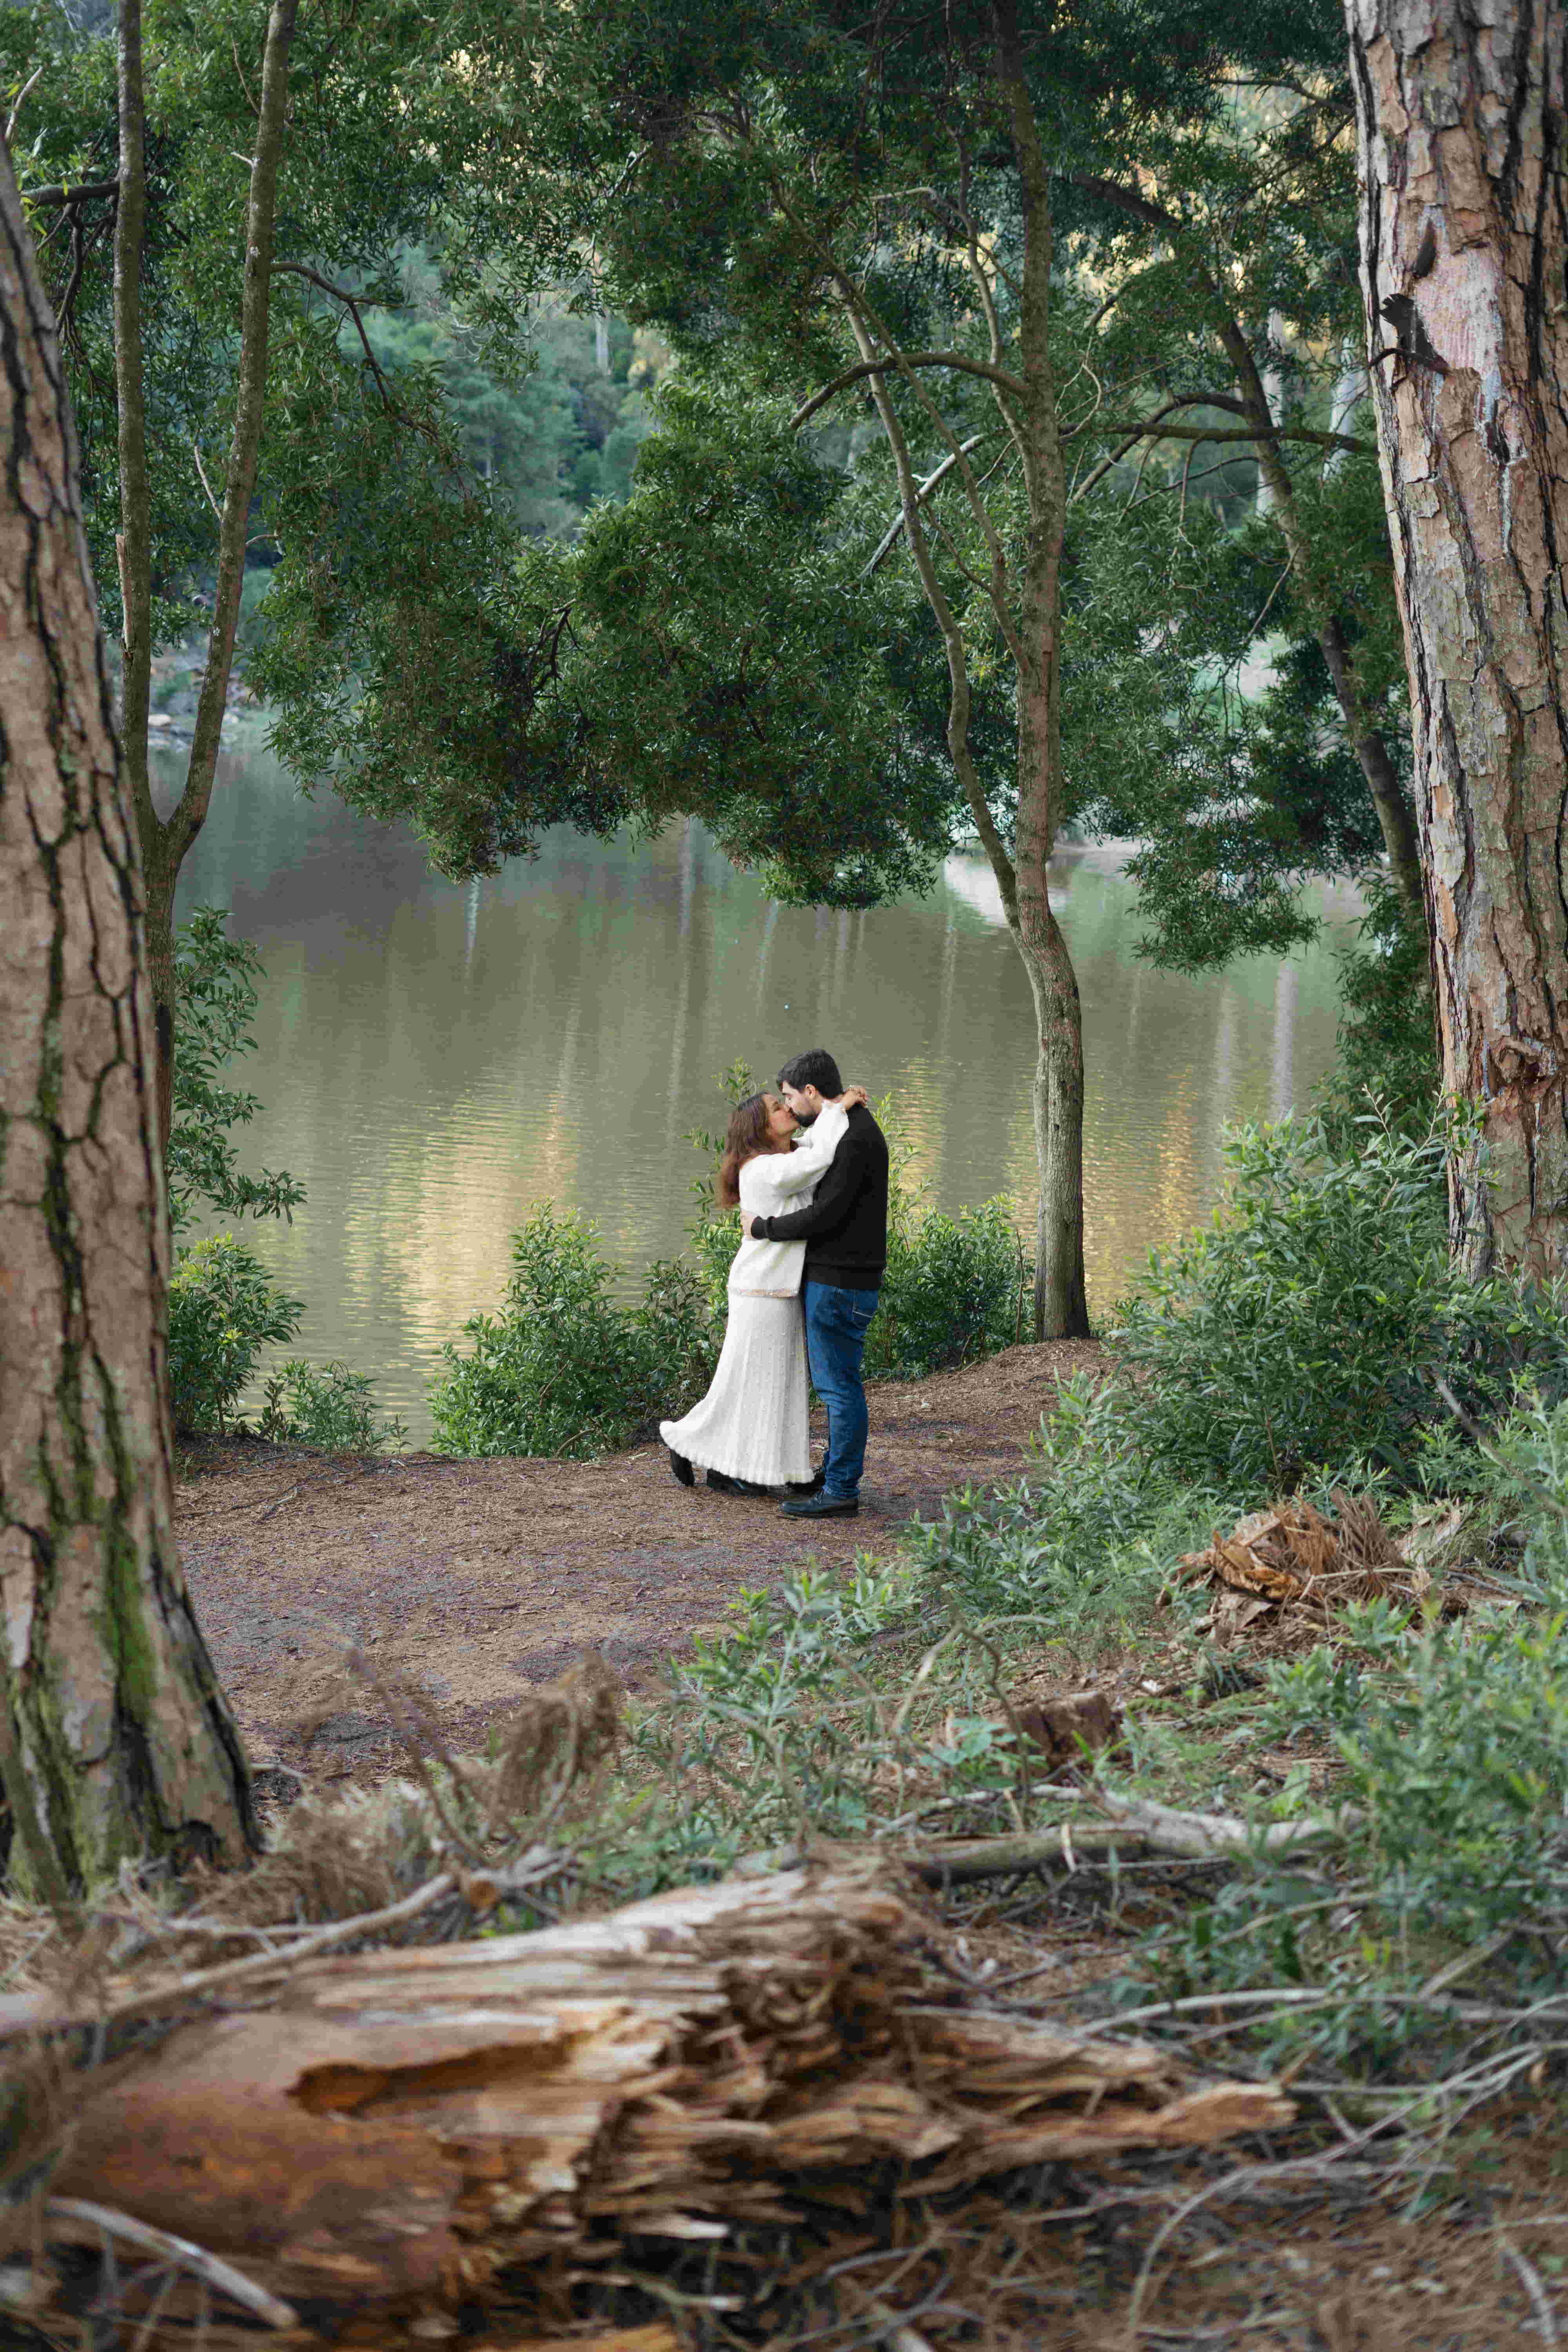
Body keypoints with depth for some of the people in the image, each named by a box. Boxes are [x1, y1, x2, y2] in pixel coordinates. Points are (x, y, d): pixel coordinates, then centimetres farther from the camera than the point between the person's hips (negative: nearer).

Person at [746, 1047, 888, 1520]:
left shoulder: (856, 1138, -19)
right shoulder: (849, 1129, 14)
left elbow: (825, 1214, -23)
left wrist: (763, 1228, -12)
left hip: (839, 1285, -10)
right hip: (828, 1276, 10)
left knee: (838, 1384, -5)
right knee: (834, 1380, 17)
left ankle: (841, 1491, -1)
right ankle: (836, 1475, 25)